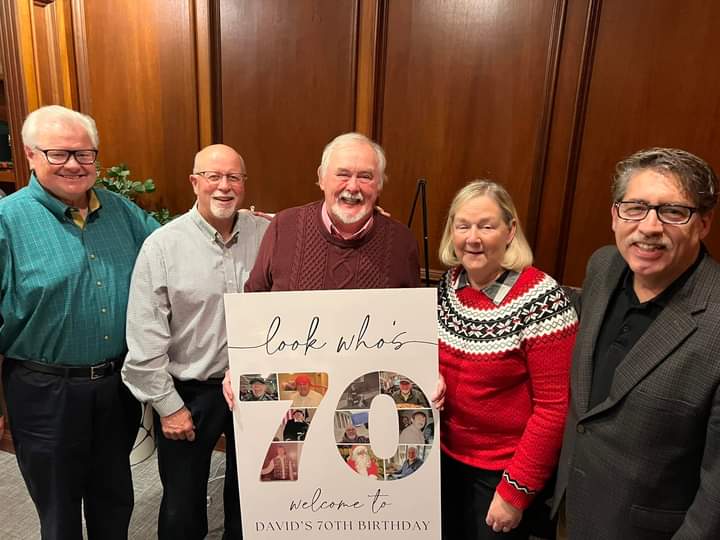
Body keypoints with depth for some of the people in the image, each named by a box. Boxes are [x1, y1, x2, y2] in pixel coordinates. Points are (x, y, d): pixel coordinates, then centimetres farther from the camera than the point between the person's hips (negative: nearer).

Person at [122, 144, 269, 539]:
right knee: (183, 504, 17)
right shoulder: (163, 245, -12)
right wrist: (167, 404, -8)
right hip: (189, 392, -2)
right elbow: (144, 338, -10)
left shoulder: (268, 234, -5)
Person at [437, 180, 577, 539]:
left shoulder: (542, 302, -23)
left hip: (503, 469, -5)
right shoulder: (449, 284, -6)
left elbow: (554, 407, -19)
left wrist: (515, 490, -14)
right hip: (445, 453, 6)